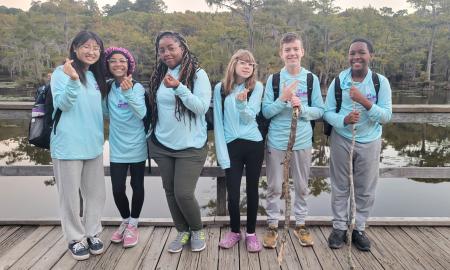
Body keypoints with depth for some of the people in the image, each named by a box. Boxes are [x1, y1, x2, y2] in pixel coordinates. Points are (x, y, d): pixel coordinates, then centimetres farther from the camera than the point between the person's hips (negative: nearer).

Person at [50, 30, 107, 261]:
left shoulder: (96, 76, 13)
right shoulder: (62, 72, -6)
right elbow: (62, 104, -17)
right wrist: (72, 80, -31)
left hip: (93, 145, 6)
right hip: (68, 145, -6)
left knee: (96, 193, 12)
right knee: (70, 195, 5)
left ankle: (92, 233, 28)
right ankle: (76, 238, 21)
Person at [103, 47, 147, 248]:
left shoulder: (137, 87, -11)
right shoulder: (107, 88, 3)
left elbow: (142, 114, -22)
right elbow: (105, 112, 9)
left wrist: (128, 93, -36)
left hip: (136, 146, -3)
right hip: (117, 148, 3)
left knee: (137, 186, 9)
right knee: (117, 189, 3)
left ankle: (133, 225, 28)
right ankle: (125, 221, 30)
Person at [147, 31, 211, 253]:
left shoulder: (198, 74, -9)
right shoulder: (159, 76, 7)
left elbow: (201, 107, -18)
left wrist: (179, 88, -30)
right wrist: (152, 137, 18)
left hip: (190, 147, -5)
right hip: (162, 146, 6)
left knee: (183, 194, -7)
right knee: (170, 192, 11)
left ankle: (197, 230, 21)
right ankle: (182, 231, 32)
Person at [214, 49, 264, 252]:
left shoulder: (257, 87, 0)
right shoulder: (221, 88, 2)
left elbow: (250, 117, -7)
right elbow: (218, 122, 0)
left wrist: (241, 102, -28)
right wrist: (222, 153, -7)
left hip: (254, 144, 0)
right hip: (231, 146, 0)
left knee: (252, 190, 9)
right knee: (233, 193, 1)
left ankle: (251, 233, 26)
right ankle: (234, 231, 26)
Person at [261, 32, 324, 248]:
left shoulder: (312, 79, 0)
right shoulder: (273, 79, -2)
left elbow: (320, 111, 1)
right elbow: (266, 112, -5)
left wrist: (302, 107, -17)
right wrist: (283, 99, -19)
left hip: (302, 141, 1)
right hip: (276, 141, -1)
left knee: (301, 187, 13)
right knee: (274, 187, 8)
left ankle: (300, 225, 31)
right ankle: (272, 226, 24)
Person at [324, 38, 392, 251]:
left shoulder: (381, 82, -7)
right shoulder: (338, 80, -5)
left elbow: (386, 116, -13)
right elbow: (327, 112, -8)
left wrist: (364, 101, -26)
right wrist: (344, 119, -27)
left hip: (369, 142, 0)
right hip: (341, 140, 0)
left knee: (365, 190, 11)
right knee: (340, 187, 10)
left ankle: (359, 229, 28)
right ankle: (339, 227, 25)